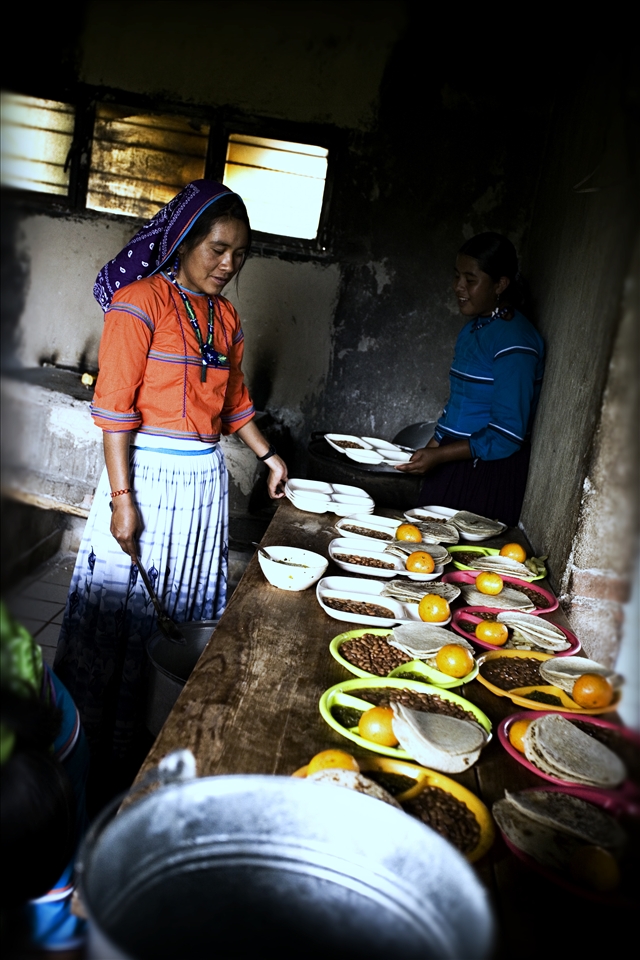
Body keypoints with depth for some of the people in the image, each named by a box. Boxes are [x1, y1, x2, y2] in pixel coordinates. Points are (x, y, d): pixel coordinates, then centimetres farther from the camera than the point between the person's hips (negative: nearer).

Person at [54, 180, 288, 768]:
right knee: (121, 607, 2)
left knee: (185, 610, 14)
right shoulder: (140, 301, -10)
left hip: (205, 478, 7)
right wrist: (121, 496, -18)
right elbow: (115, 405, -14)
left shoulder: (226, 317, 12)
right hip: (147, 473, -7)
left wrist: (267, 456, 15)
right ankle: (96, 747, 20)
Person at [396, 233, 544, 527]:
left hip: (489, 475, -8)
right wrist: (428, 451, 7)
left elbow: (507, 435, -20)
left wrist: (438, 455, -20)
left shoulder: (514, 342, -16)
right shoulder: (472, 329, 11)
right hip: (452, 468, 8)